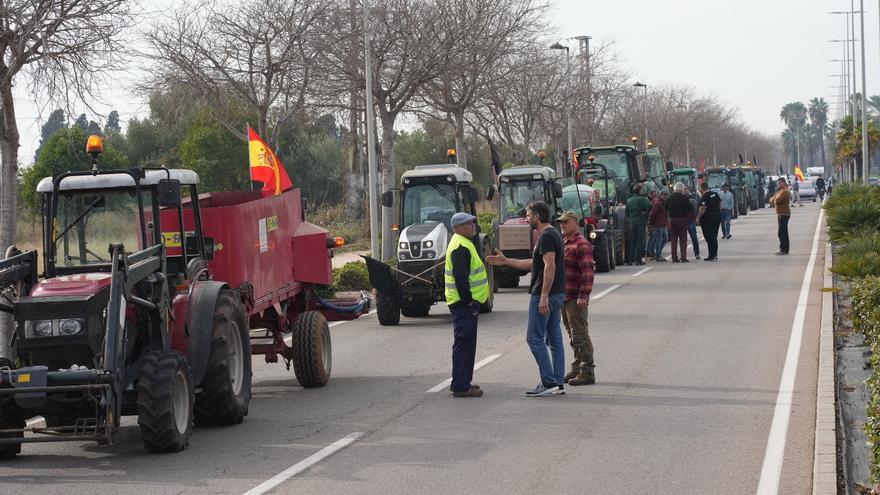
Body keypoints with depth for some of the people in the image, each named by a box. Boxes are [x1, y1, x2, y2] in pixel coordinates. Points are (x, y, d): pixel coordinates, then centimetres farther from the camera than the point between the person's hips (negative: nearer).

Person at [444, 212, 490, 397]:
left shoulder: (462, 244, 18)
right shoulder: (461, 248, -18)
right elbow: (461, 278, -24)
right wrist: (468, 301, -21)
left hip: (466, 302, 11)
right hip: (464, 304, -11)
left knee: (466, 343, 16)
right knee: (464, 343, -9)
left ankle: (462, 383, 22)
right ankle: (461, 386, -8)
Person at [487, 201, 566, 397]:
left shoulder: (546, 237, -15)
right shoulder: (553, 234, 18)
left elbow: (550, 266, -24)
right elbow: (533, 264, 25)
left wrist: (544, 296, -26)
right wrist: (505, 261, 28)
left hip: (545, 295, -10)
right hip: (556, 295, 10)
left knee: (535, 337, -7)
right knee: (554, 338, 10)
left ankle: (549, 382, -9)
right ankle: (558, 382, 11)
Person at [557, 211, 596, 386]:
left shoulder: (581, 244, -13)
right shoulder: (563, 243, 18)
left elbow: (587, 272, -20)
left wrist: (583, 296, -25)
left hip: (576, 298, -10)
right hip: (564, 297, 10)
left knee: (580, 335, -8)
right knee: (572, 335, 15)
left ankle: (587, 372, -6)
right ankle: (577, 369, 22)